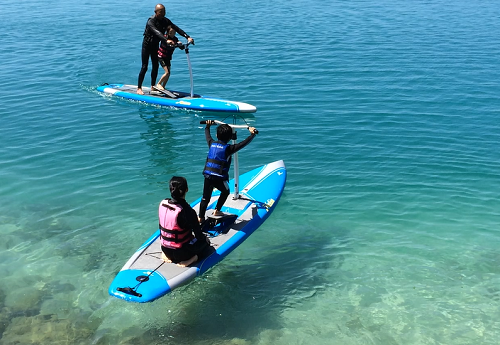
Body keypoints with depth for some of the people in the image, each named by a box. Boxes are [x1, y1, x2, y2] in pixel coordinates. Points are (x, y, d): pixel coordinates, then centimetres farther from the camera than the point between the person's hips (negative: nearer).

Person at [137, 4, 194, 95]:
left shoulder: (165, 21, -7)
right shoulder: (151, 22, -26)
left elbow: (176, 28, -17)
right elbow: (157, 32, -44)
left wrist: (187, 37, -31)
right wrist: (166, 40, -61)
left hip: (155, 45, 6)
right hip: (147, 45, -6)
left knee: (155, 66, 8)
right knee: (144, 67, -6)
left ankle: (153, 87, 20)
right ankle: (139, 88, 2)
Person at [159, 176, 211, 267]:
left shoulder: (163, 203, -10)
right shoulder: (187, 211, -28)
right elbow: (199, 235, -16)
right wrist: (205, 238, 9)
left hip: (165, 249, 5)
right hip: (181, 252, -5)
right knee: (205, 242, 22)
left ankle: (168, 256, 12)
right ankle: (191, 259, -3)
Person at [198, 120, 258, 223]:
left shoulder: (212, 144, 7)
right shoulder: (229, 148, -7)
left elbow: (207, 136, 28)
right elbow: (244, 143, -7)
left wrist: (208, 126, 46)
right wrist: (252, 134, 4)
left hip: (208, 176, 4)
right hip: (219, 178, -4)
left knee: (205, 197, 12)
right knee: (225, 192, 24)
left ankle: (200, 217, 12)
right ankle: (217, 211, 22)